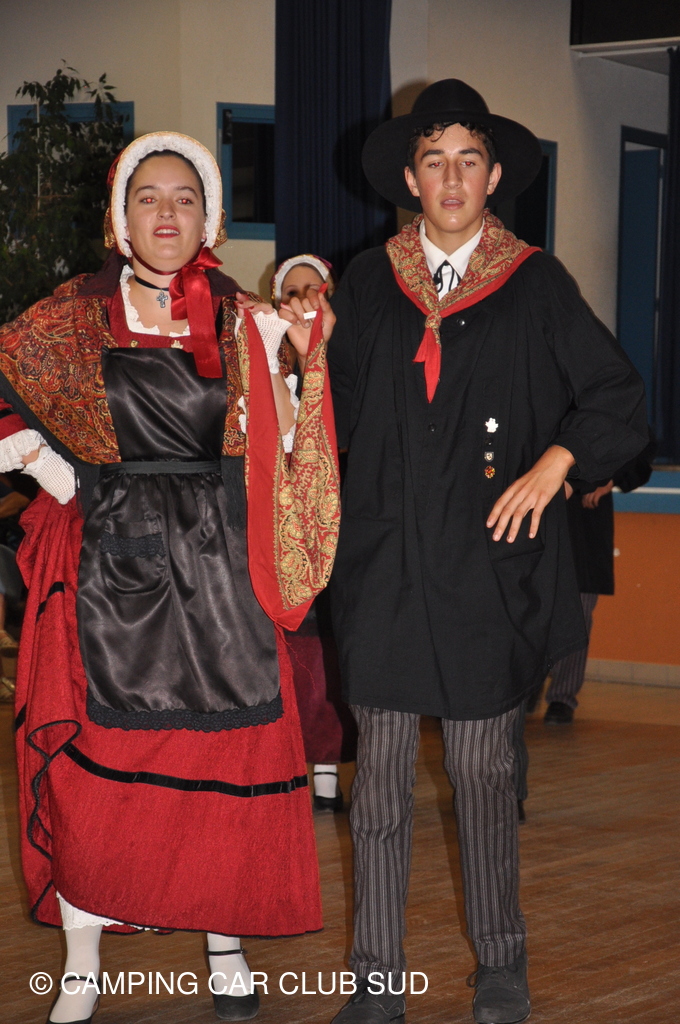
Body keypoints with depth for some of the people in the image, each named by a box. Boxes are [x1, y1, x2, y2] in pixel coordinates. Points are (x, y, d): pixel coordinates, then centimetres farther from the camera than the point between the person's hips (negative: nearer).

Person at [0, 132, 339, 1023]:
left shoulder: (243, 320, 6)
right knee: (93, 763, -1)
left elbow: (274, 449, 1)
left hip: (217, 571, 1)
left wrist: (277, 355, -12)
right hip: (109, 566, 0)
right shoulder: (74, 317, 4)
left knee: (224, 759, 3)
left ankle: (227, 945, 20)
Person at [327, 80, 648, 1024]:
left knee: (482, 766, 3)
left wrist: (552, 466, -9)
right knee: (382, 763, 3)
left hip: (486, 561, -2)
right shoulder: (368, 283, 9)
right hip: (383, 560, 2)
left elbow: (618, 399, 4)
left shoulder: (536, 284, 3)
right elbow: (334, 410, 14)